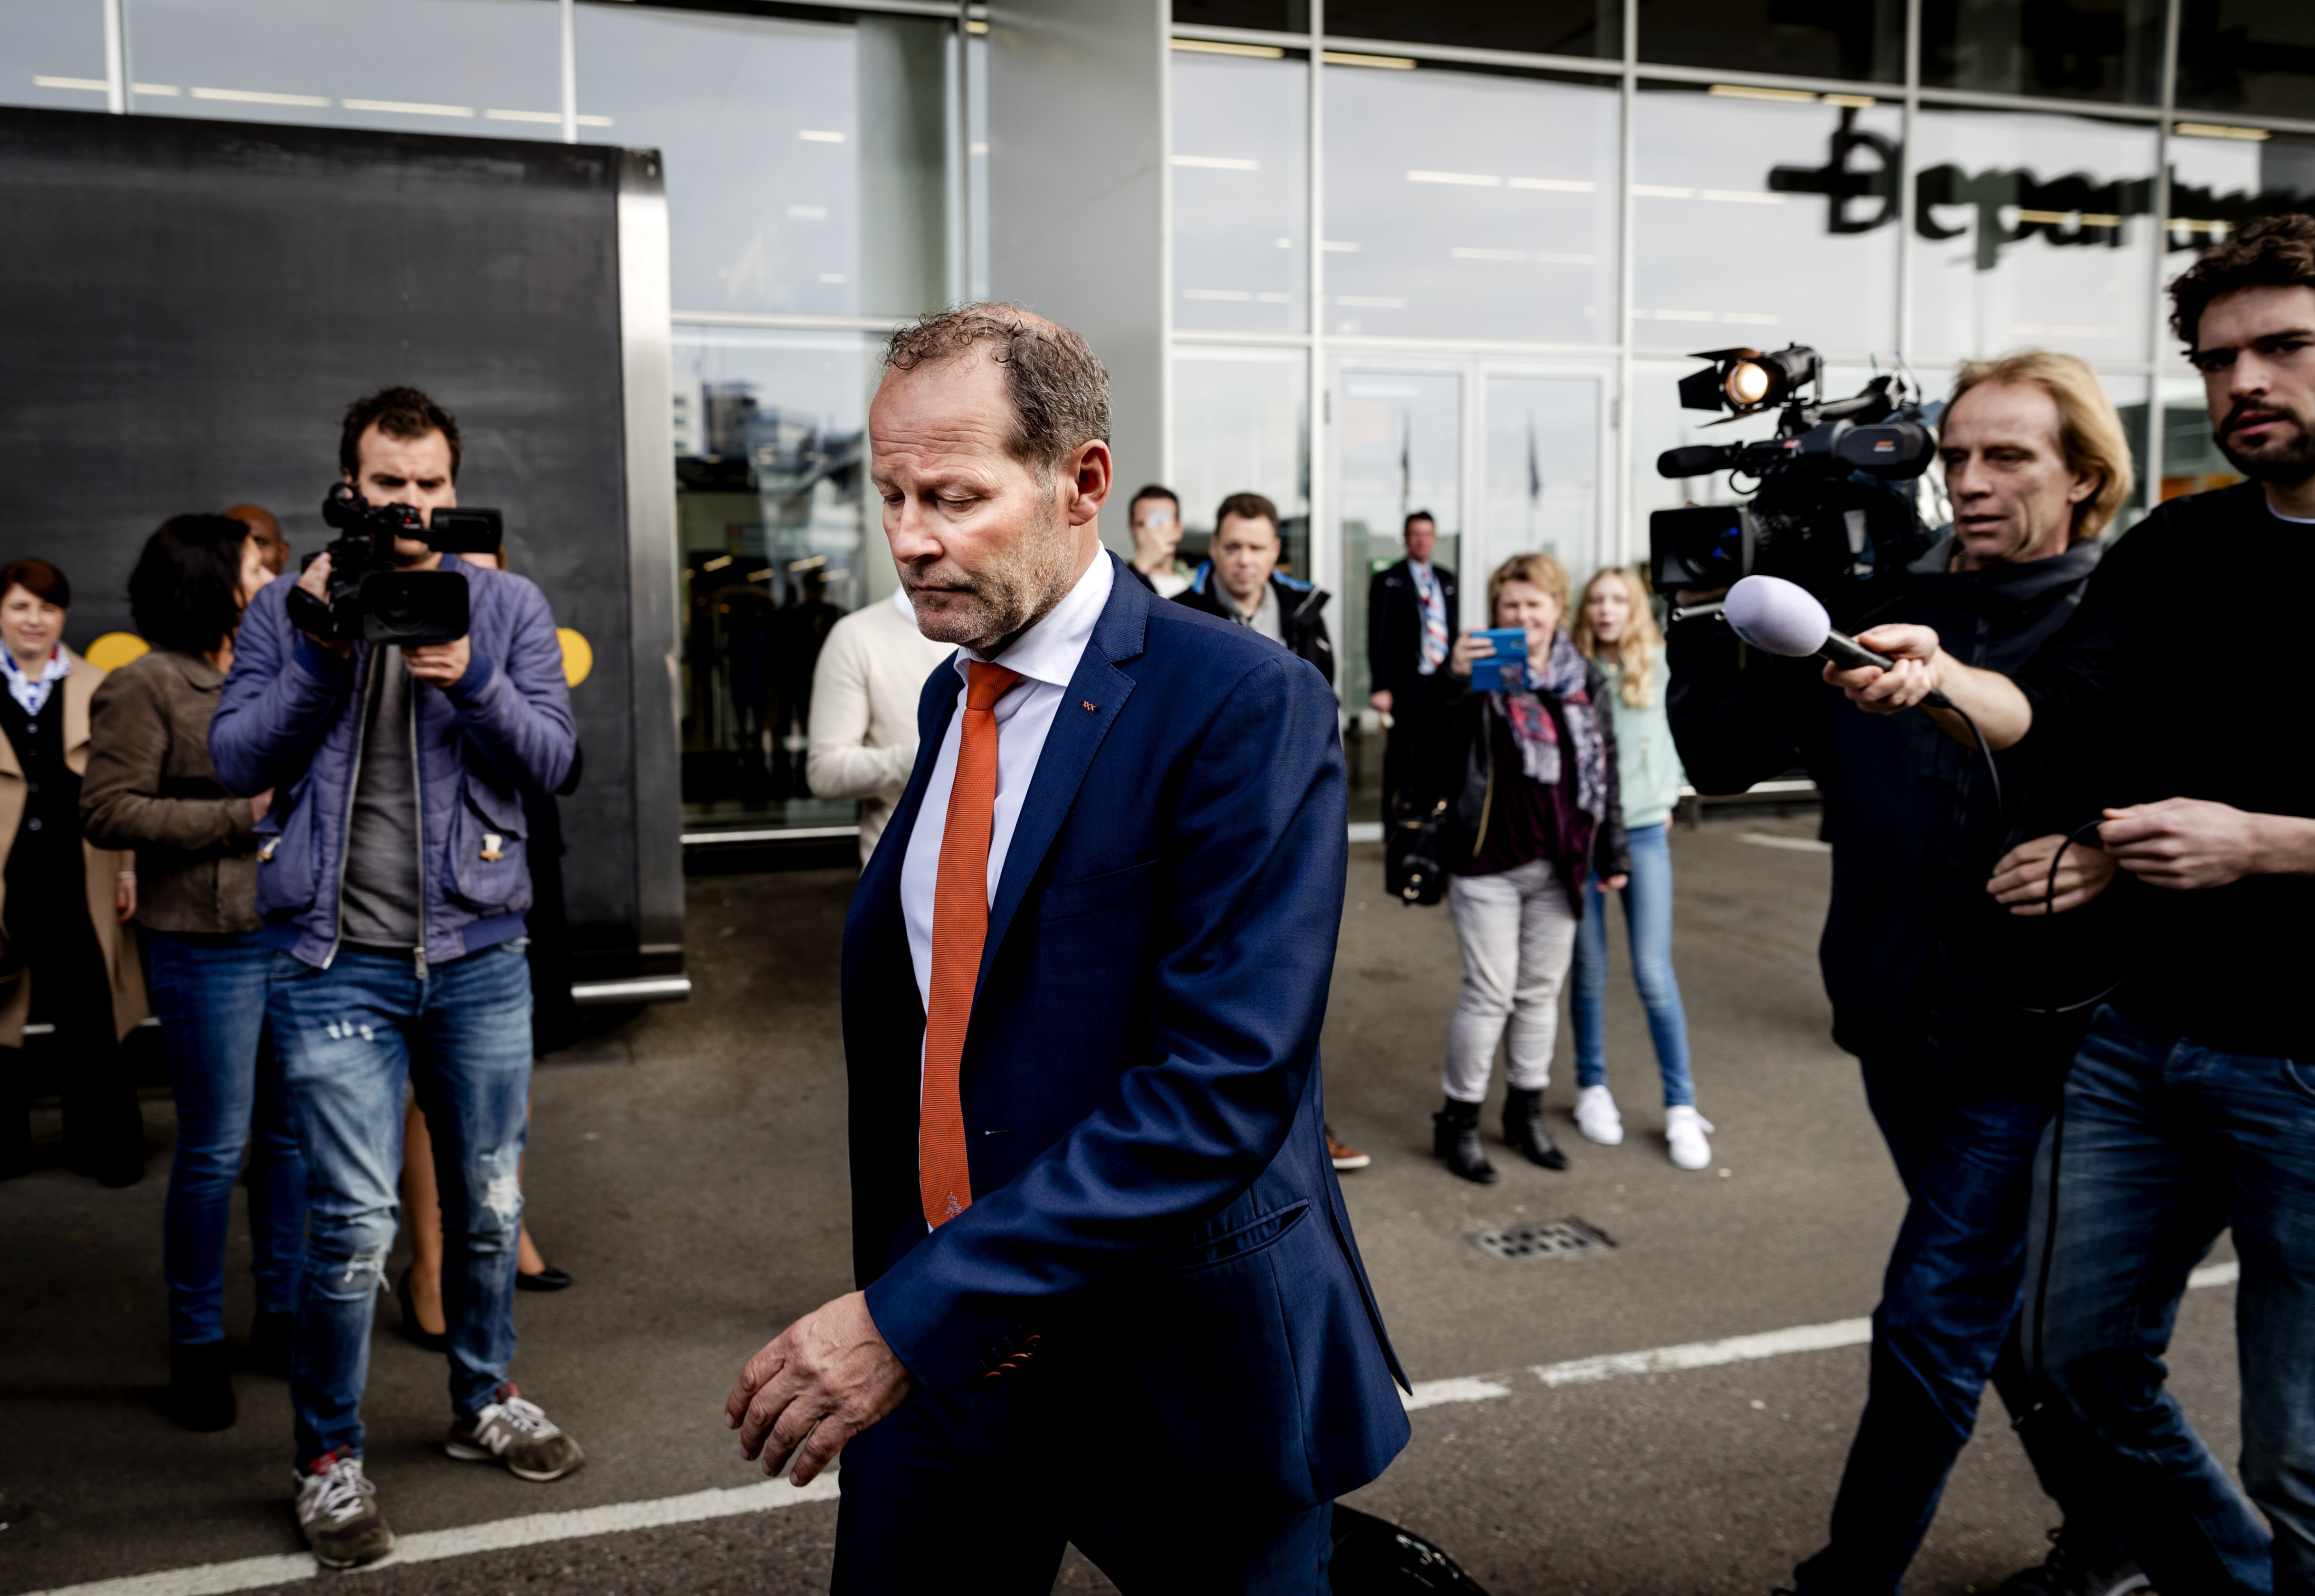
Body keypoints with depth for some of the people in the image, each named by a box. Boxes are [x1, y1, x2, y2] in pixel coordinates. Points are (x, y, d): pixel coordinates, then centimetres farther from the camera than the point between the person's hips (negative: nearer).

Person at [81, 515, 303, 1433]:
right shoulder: (146, 687, -7)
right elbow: (105, 812, -13)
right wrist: (240, 817, -17)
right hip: (208, 947, -7)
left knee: (295, 1134, 12)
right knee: (215, 1149, 1)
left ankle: (282, 1315, 27)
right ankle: (198, 1344, 16)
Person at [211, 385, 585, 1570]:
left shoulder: (507, 606, 4)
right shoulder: (288, 610, 4)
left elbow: (552, 759, -4)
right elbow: (237, 762, -3)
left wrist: (471, 682, -21)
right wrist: (322, 652, -14)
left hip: (480, 951, 2)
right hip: (338, 960, -2)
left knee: (488, 1204, 14)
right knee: (355, 1224, -4)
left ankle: (484, 1403, 35)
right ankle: (330, 1460, 16)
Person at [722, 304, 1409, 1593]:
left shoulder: (1245, 704, -18)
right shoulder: (954, 695, 6)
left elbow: (1225, 1084, -25)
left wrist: (916, 1313, -26)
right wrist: (890, 1289, 9)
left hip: (1177, 1351, -6)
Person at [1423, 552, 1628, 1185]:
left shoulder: (1586, 680, 8)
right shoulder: (1482, 672, -5)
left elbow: (1605, 769, 15)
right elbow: (1430, 743, -20)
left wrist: (1612, 851, 14)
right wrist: (1451, 678, -36)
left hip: (1559, 865, 4)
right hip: (1488, 861, -4)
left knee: (1541, 991, 13)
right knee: (1490, 992, -1)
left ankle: (1526, 1111, 28)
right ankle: (1459, 1121, 14)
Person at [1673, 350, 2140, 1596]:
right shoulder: (1886, 610, 3)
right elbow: (1724, 752, 2)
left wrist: (2110, 857, -29)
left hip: (2029, 1037, -5)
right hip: (1899, 1027, 5)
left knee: (1933, 1322, -2)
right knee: (2008, 1305, 20)